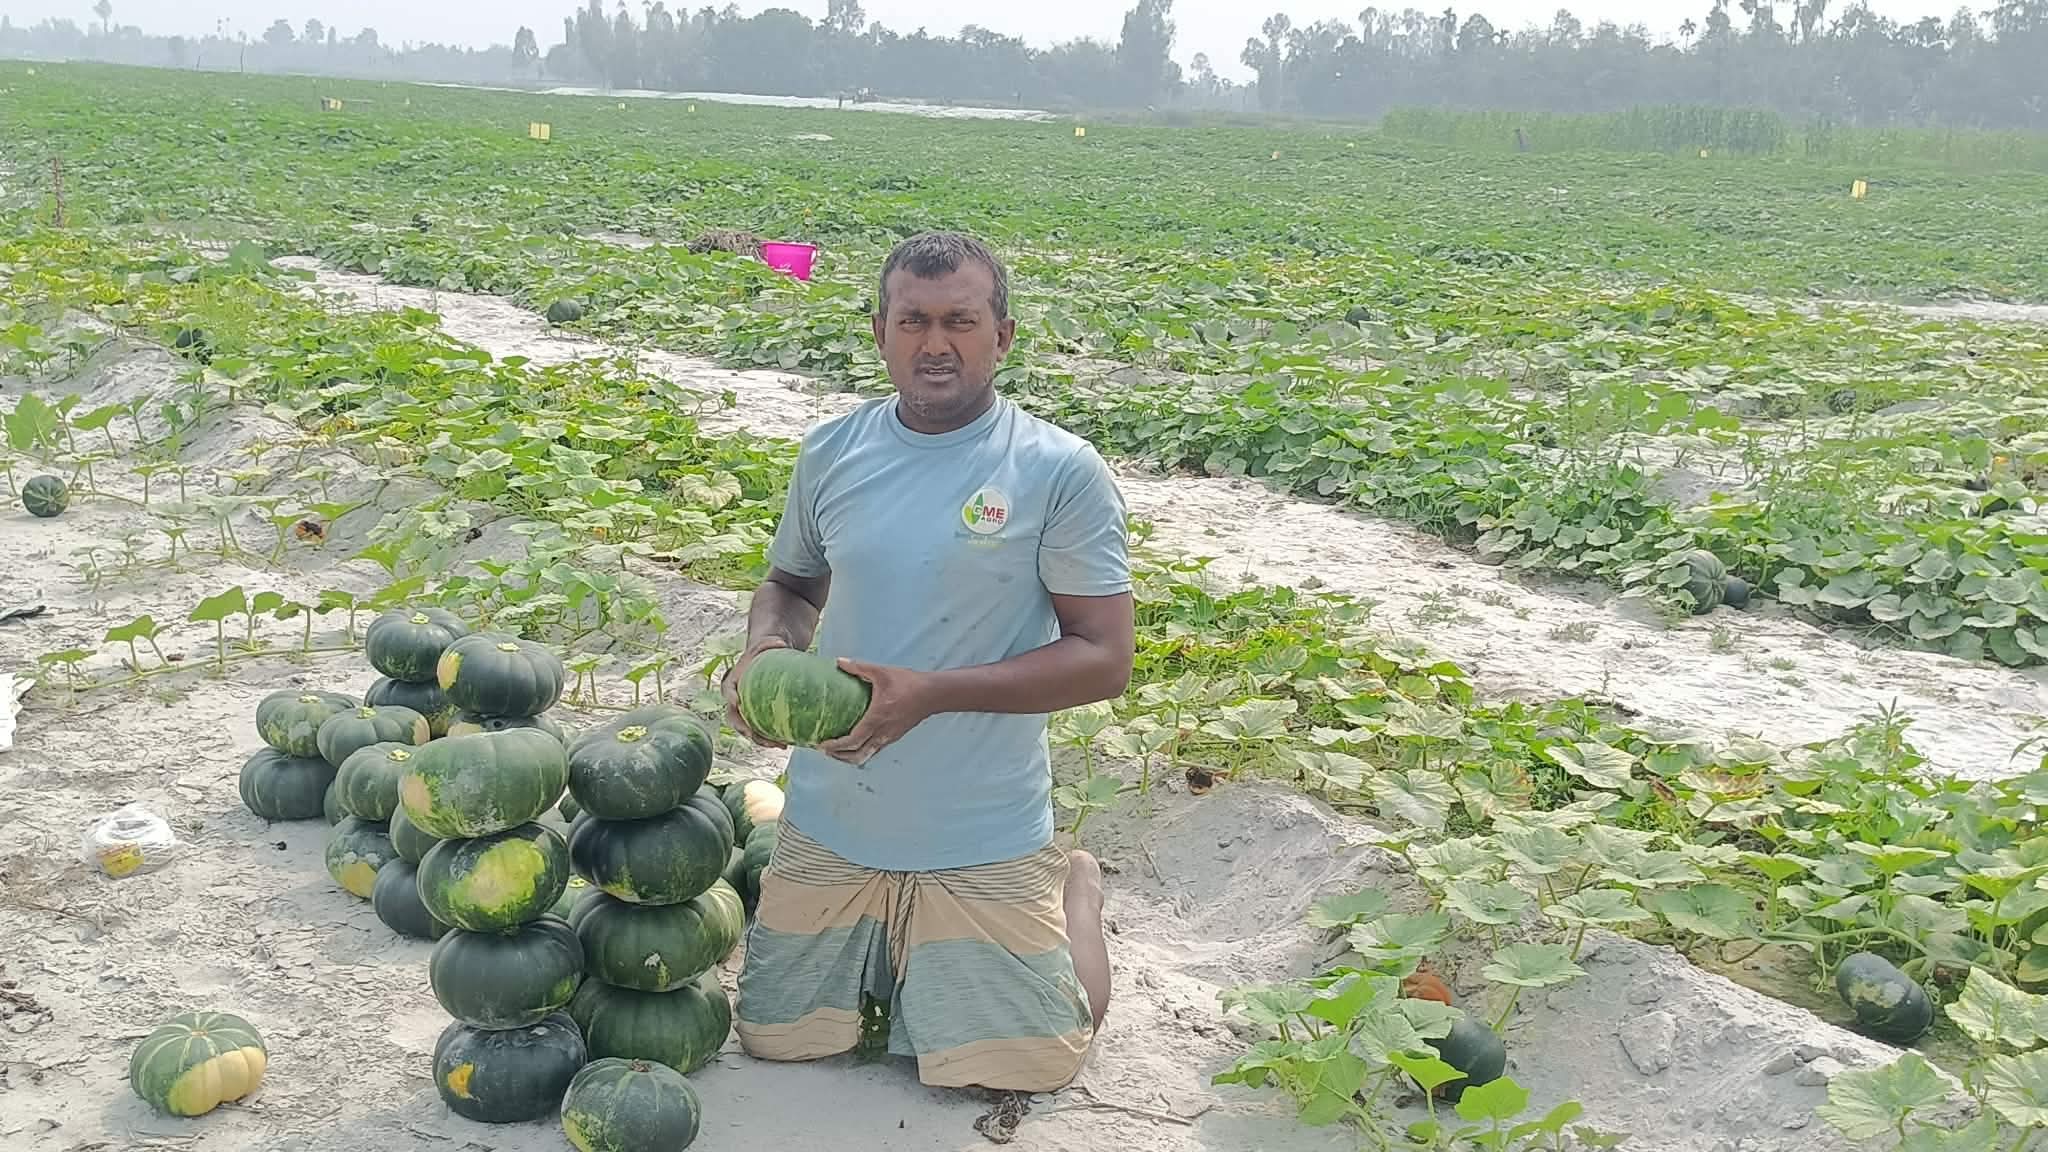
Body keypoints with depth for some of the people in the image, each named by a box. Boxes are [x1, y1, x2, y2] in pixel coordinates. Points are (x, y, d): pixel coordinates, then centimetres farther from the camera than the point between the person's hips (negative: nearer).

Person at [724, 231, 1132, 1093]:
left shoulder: (1060, 472, -14)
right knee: (776, 1040, 11)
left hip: (984, 837, -3)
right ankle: (879, 944, 40)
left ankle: (1072, 888, 30)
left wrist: (932, 692, -24)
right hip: (828, 826, 4)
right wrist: (763, 650, -9)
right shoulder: (831, 452, -1)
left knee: (1019, 1066, 3)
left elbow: (1103, 658, -14)